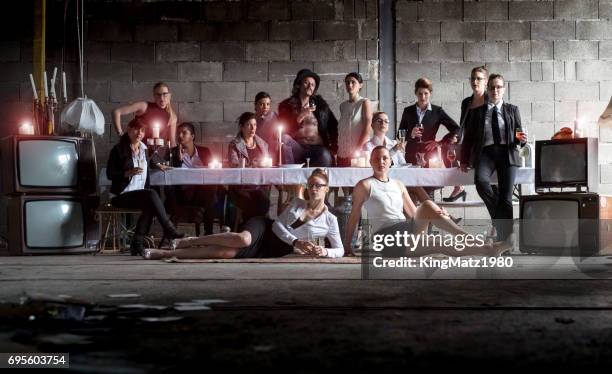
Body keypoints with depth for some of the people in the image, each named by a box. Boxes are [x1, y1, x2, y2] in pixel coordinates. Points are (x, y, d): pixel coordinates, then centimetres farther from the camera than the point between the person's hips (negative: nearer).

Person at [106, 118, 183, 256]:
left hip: (140, 194, 5)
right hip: (122, 196, -5)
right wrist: (129, 173, -22)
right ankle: (169, 229, -26)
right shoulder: (118, 150, -1)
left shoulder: (144, 150, 18)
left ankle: (137, 243, -28)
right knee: (151, 195, -30)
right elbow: (110, 174, -8)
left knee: (150, 205, -29)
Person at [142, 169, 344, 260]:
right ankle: (190, 241, -19)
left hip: (268, 251, -1)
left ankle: (165, 253, -19)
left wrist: (325, 252, -20)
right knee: (243, 239, -40)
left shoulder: (330, 220, 3)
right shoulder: (297, 203, 7)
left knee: (226, 253, -26)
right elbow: (278, 224, 0)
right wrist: (296, 241, -17)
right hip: (263, 228, 1)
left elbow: (340, 250, 3)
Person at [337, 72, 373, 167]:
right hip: (342, 154, 5)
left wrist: (358, 149, -17)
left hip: (358, 154, -5)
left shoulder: (364, 102, -1)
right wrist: (336, 148, 8)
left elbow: (368, 128, -10)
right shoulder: (343, 106, 14)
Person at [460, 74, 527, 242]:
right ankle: (497, 216, -11)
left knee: (506, 197, -14)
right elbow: (468, 137, 14)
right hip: (486, 152, 0)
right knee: (481, 180, -32)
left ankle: (505, 241, -10)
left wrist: (521, 139, -11)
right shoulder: (477, 111, 16)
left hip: (507, 153, 0)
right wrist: (464, 160, 5)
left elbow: (519, 136, 13)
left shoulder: (512, 110, 17)